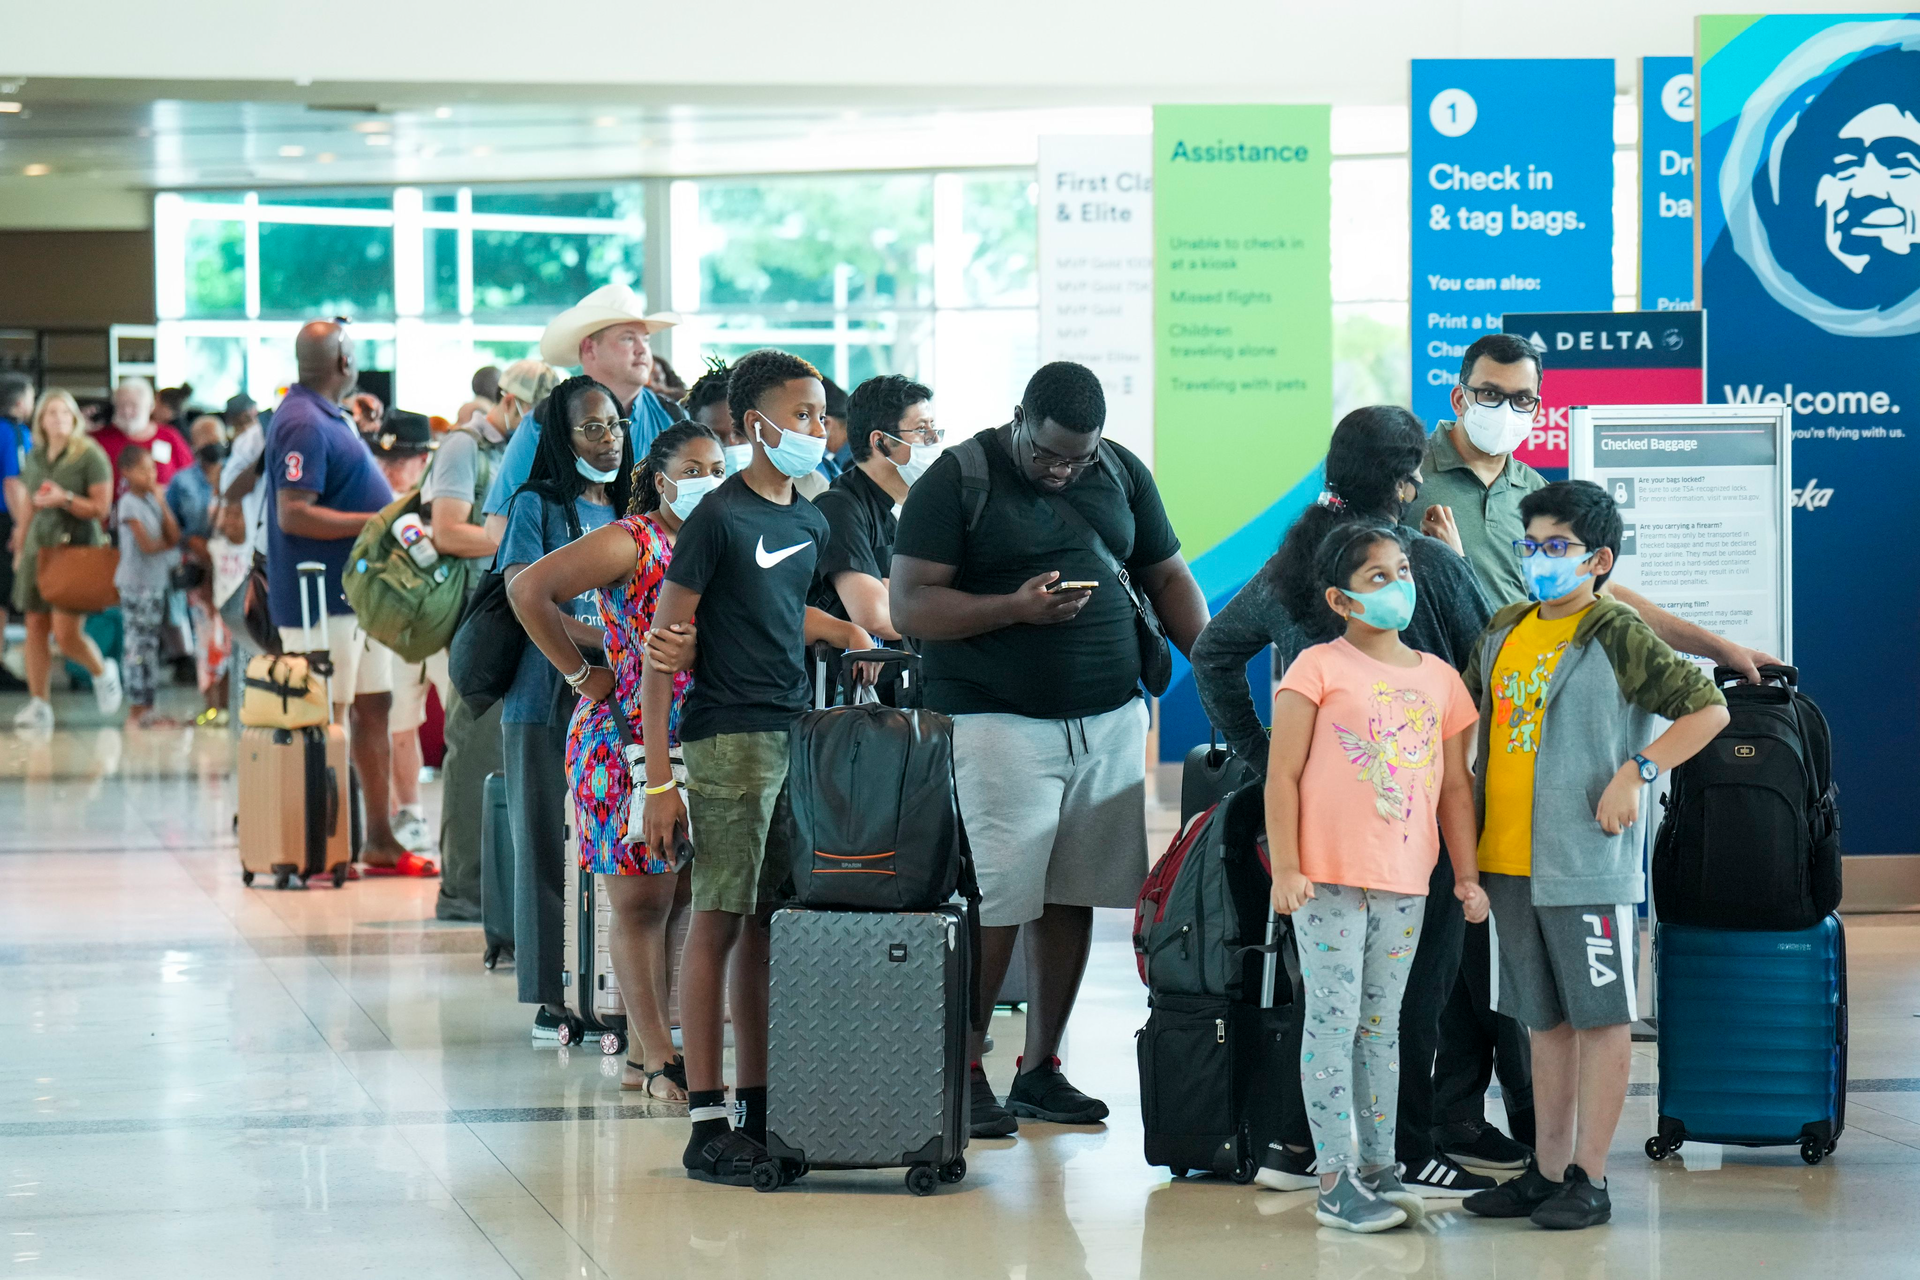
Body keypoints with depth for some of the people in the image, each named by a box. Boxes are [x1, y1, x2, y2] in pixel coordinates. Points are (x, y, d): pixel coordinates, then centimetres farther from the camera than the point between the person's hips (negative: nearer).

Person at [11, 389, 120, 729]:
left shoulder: (90, 456, -3)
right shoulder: (34, 457, 14)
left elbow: (101, 508, -7)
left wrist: (65, 499, -20)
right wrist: (19, 551, 19)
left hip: (79, 546, -6)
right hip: (40, 545, 6)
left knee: (66, 632, -13)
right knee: (35, 627, 1)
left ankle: (102, 672, 17)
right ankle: (38, 705, 6)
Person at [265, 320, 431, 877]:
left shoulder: (327, 417, 16)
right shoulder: (303, 424, -18)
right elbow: (293, 515, -24)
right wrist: (374, 522, -24)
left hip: (357, 594, 11)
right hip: (322, 597, -11)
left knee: (373, 708, 13)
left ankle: (380, 842, 19)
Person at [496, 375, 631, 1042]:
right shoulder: (537, 506, 2)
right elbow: (526, 602, -10)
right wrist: (608, 641, -23)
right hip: (549, 703, -4)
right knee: (551, 848, -2)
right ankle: (554, 999, 0)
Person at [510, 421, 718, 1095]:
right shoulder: (630, 542, -8)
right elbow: (530, 590, -15)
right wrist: (584, 674, -11)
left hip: (697, 752, 7)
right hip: (627, 745, -7)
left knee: (678, 900, 8)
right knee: (642, 902, -3)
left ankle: (645, 1052, 15)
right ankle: (657, 1057, 0)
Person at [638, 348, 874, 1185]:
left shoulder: (810, 524, 14)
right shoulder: (719, 517, -8)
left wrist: (845, 632, 15)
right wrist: (659, 779, -14)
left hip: (798, 737, 7)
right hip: (729, 741, -7)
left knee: (768, 925, 11)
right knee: (720, 921, -6)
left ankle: (759, 1107, 17)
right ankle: (707, 1123, -6)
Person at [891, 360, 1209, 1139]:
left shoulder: (1123, 474, 11)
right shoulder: (955, 483, -5)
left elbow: (1167, 579, 17)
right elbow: (908, 608, -9)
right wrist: (1016, 608, -20)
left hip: (1109, 719, 5)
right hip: (997, 720, -5)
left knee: (1072, 897, 7)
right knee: (996, 901, -9)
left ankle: (1040, 1069, 17)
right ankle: (963, 1073, 0)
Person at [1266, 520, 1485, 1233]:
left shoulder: (1439, 678, 10)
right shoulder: (1319, 668, -4)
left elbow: (1454, 785, 14)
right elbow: (1282, 774, -6)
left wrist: (1466, 874, 10)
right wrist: (1286, 868, -11)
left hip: (1405, 882, 5)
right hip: (1328, 878, -5)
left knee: (1382, 1026, 12)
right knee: (1333, 1020, -3)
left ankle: (1379, 1168, 18)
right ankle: (1336, 1182, -2)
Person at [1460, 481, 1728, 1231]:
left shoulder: (1618, 635, -7)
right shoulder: (1502, 633, 12)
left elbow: (1709, 708, -8)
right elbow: (1468, 719, 24)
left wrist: (1638, 771, -16)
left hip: (1588, 864, -7)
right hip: (1509, 862, 7)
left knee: (1600, 1016, 0)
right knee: (1544, 1021, 13)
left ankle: (1590, 1180, 4)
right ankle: (1548, 1172, 20)